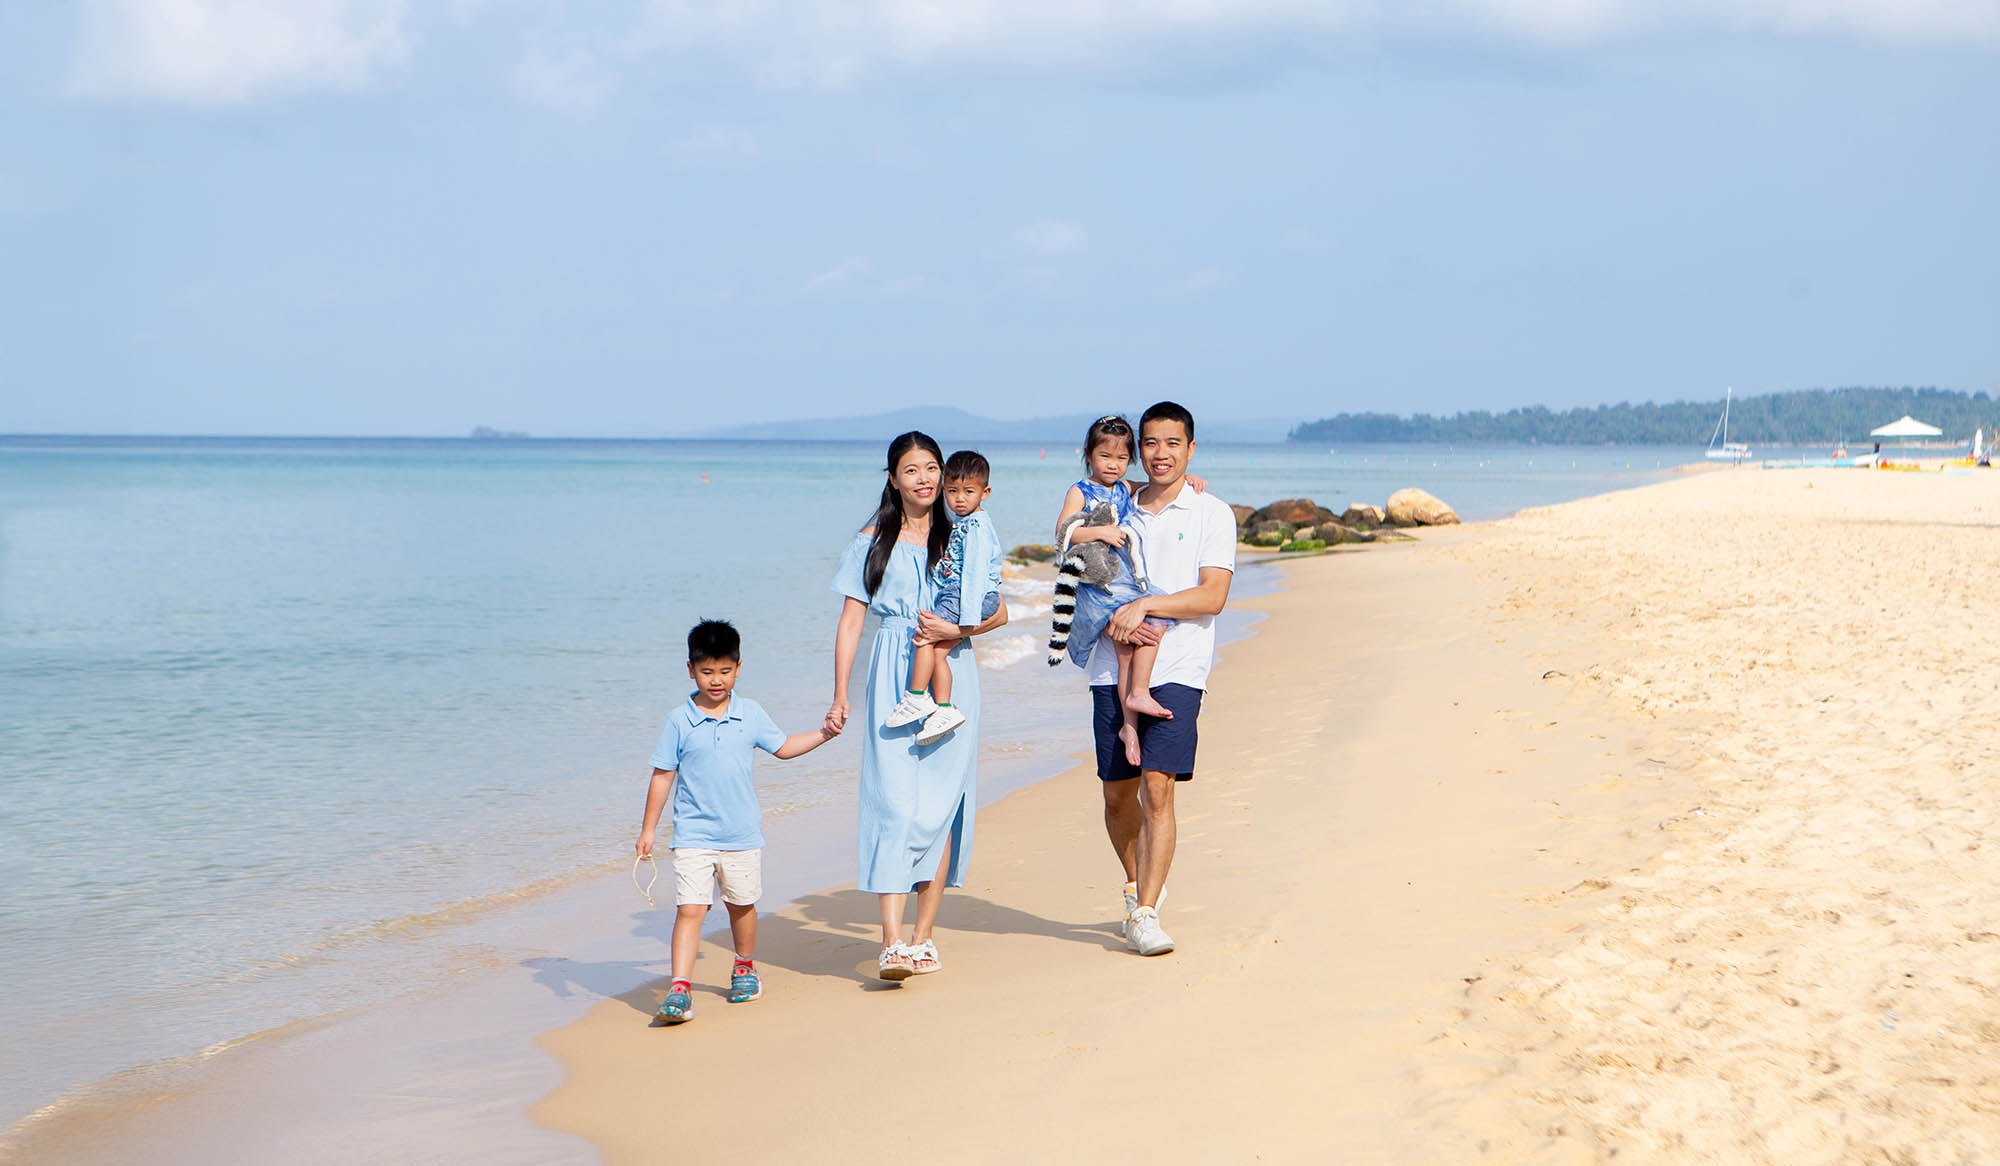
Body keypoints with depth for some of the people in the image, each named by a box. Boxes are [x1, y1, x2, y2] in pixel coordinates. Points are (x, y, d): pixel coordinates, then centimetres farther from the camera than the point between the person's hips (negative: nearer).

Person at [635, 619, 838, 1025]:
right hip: (693, 836, -3)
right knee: (689, 909, -12)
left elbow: (782, 747, 19)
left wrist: (823, 733, 8)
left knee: (742, 904, 16)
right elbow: (662, 776, 0)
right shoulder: (679, 721, -4)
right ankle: (680, 990, -15)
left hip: (742, 835, 3)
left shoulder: (751, 714, 3)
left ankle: (745, 968, 39)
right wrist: (647, 830, 2)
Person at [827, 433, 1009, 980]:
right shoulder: (873, 542, 8)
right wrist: (840, 696, -1)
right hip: (894, 683, -2)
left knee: (942, 804, -1)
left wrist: (956, 630, -9)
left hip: (951, 680, 2)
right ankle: (892, 943, -19)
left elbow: (999, 611, 10)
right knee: (896, 802, -13)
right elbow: (850, 622, 6)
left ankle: (924, 936, 8)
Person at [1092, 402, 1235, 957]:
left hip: (1176, 669, -4)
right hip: (1114, 667, 4)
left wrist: (1143, 606, -16)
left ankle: (1146, 914, -12)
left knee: (1157, 787, -14)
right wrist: (1114, 620, -7)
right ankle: (1137, 883, 32)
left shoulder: (1211, 513, 2)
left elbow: (1212, 595, -7)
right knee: (1117, 793, 7)